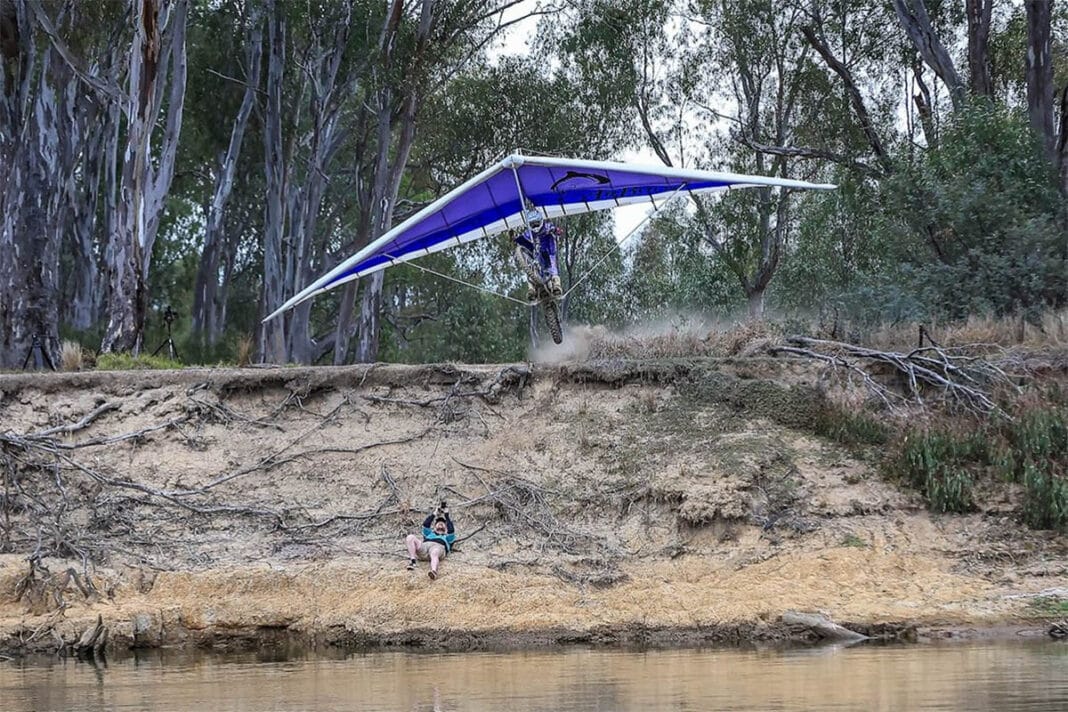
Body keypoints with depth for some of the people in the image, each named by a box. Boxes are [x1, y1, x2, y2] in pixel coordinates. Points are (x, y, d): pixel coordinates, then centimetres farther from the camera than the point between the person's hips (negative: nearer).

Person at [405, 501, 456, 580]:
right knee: (410, 537, -26)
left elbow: (451, 530, 19)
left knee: (434, 553, -43)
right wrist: (435, 513, 27)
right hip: (423, 546, 3)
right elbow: (425, 525, 28)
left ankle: (434, 571, -75)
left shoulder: (447, 537, 39)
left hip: (438, 547, -3)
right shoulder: (429, 534, 45)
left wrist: (446, 516, 21)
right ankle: (412, 560, -40)